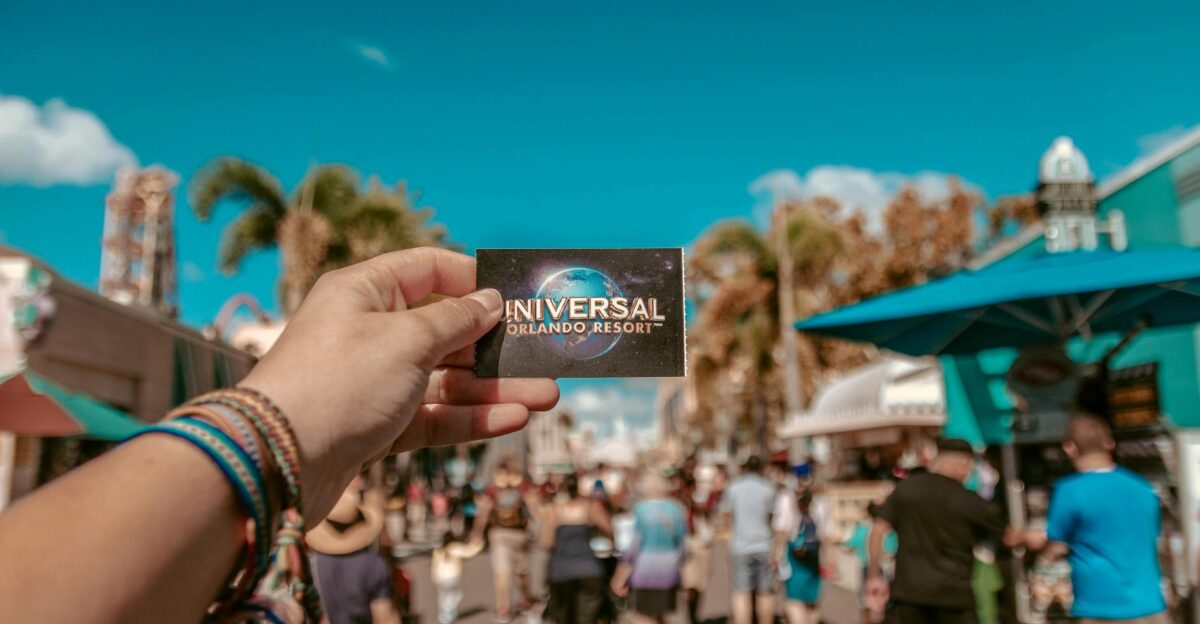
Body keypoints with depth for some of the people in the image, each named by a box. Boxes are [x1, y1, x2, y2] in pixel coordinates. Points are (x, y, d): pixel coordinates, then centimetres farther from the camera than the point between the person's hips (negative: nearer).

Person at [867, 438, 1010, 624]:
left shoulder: (906, 488, 4)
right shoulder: (969, 501, -2)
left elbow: (878, 531, 1)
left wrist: (875, 575, 6)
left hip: (909, 589, 2)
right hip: (952, 592, -2)